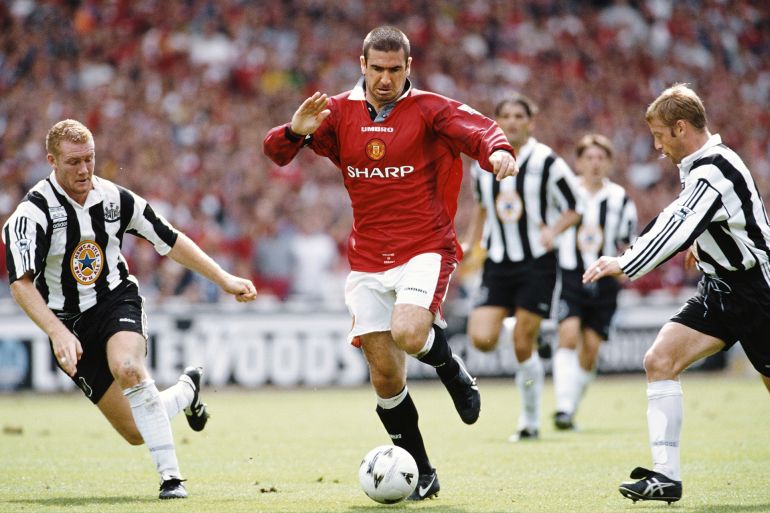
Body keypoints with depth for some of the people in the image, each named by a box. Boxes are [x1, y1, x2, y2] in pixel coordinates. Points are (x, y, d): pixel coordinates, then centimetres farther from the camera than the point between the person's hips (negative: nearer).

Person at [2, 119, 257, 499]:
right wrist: (58, 333, -38)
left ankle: (171, 475, -26)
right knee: (136, 432, -4)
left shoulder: (115, 199, -5)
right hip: (71, 325, -1)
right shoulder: (32, 212, -17)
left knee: (127, 367, -36)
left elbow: (170, 240, 8)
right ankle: (186, 390, 31)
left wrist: (223, 279, 6)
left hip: (117, 301, 1)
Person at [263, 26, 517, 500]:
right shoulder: (339, 113, 5)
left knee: (408, 333, -30)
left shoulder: (428, 109, -3)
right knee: (385, 376, 1)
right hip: (368, 261, 4)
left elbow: (479, 130, -18)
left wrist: (498, 150, -41)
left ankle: (454, 371, 5)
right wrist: (295, 131, -23)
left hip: (424, 251, -3)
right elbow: (276, 151, 0)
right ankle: (422, 474, 16)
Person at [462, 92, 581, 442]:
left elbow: (574, 209, -1)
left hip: (537, 262, -4)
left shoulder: (546, 162, -8)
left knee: (523, 346, -5)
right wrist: (468, 245, 14)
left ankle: (530, 421, 11)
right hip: (497, 262, 4)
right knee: (481, 339, -13)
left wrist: (553, 231, -19)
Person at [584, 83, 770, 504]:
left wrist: (624, 265, -31)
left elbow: (678, 230, -31)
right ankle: (666, 475, -11)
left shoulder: (712, 172, -23)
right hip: (719, 288, 9)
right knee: (660, 361, -7)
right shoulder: (702, 163, 7)